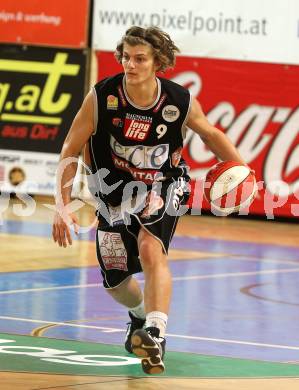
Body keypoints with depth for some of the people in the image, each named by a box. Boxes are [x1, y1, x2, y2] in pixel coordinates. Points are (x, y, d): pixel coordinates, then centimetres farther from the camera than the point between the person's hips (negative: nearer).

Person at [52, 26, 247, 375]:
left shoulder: (180, 103, -20)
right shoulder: (102, 97, -22)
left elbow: (210, 134, 3)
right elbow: (70, 150, -12)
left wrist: (241, 169, -8)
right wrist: (63, 204, -16)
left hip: (163, 185, -2)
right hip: (115, 190, 2)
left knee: (150, 247, -32)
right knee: (115, 281, 10)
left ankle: (155, 335, -38)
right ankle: (140, 316, 45)